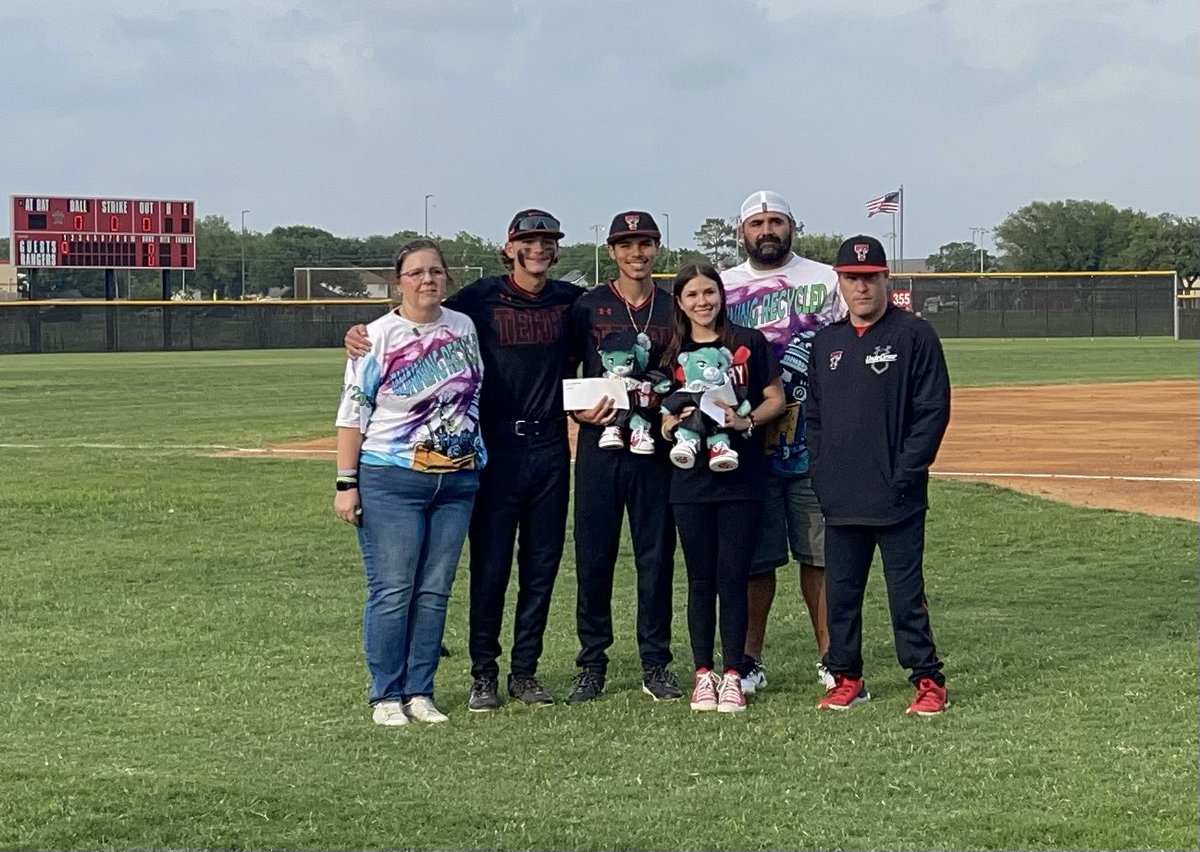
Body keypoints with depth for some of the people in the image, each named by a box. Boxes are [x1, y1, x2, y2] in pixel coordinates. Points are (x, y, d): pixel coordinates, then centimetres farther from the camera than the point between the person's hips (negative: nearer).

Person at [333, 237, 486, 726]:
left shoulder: (463, 327, 9)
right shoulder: (378, 337, -5)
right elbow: (352, 414, -5)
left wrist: (478, 464, 19)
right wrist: (346, 483, -10)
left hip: (458, 480, 5)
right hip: (390, 480, -5)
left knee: (435, 591, 7)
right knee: (392, 592, -5)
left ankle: (420, 692, 14)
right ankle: (386, 696, 4)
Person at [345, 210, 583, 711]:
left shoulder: (570, 301, 8)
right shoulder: (480, 298, -2)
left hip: (551, 449, 4)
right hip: (496, 448, -3)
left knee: (542, 566, 8)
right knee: (490, 566, -1)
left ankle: (525, 673, 18)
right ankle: (483, 676, 9)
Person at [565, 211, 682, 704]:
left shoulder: (674, 309, 9)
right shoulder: (588, 306, 5)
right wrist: (579, 410, -11)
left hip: (655, 446, 1)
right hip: (599, 444, -1)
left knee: (657, 554, 3)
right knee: (593, 556, 2)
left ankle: (656, 664, 12)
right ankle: (592, 665, 11)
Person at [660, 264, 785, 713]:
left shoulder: (749, 342, 3)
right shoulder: (672, 352, 7)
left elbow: (776, 399, 4)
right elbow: (664, 418, 9)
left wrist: (745, 420, -14)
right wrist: (677, 422, -14)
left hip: (742, 476, -1)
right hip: (691, 478, 1)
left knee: (733, 579, 0)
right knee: (701, 580, 6)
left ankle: (732, 675, 7)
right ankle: (703, 673, 13)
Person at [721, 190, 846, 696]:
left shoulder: (825, 281, 7)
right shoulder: (722, 287, 11)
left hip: (813, 441, -1)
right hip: (747, 442, 1)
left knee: (820, 553, 1)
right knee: (752, 556, 3)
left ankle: (830, 658, 10)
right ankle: (748, 661, 12)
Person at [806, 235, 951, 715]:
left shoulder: (914, 335, -3)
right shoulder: (826, 341, 13)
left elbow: (934, 409, -5)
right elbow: (813, 413, 18)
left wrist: (905, 472, -11)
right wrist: (820, 470, 7)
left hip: (897, 495, -5)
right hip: (840, 496, 5)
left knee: (906, 590, -2)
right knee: (840, 590, 9)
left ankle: (928, 681, 5)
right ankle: (846, 678, 19)